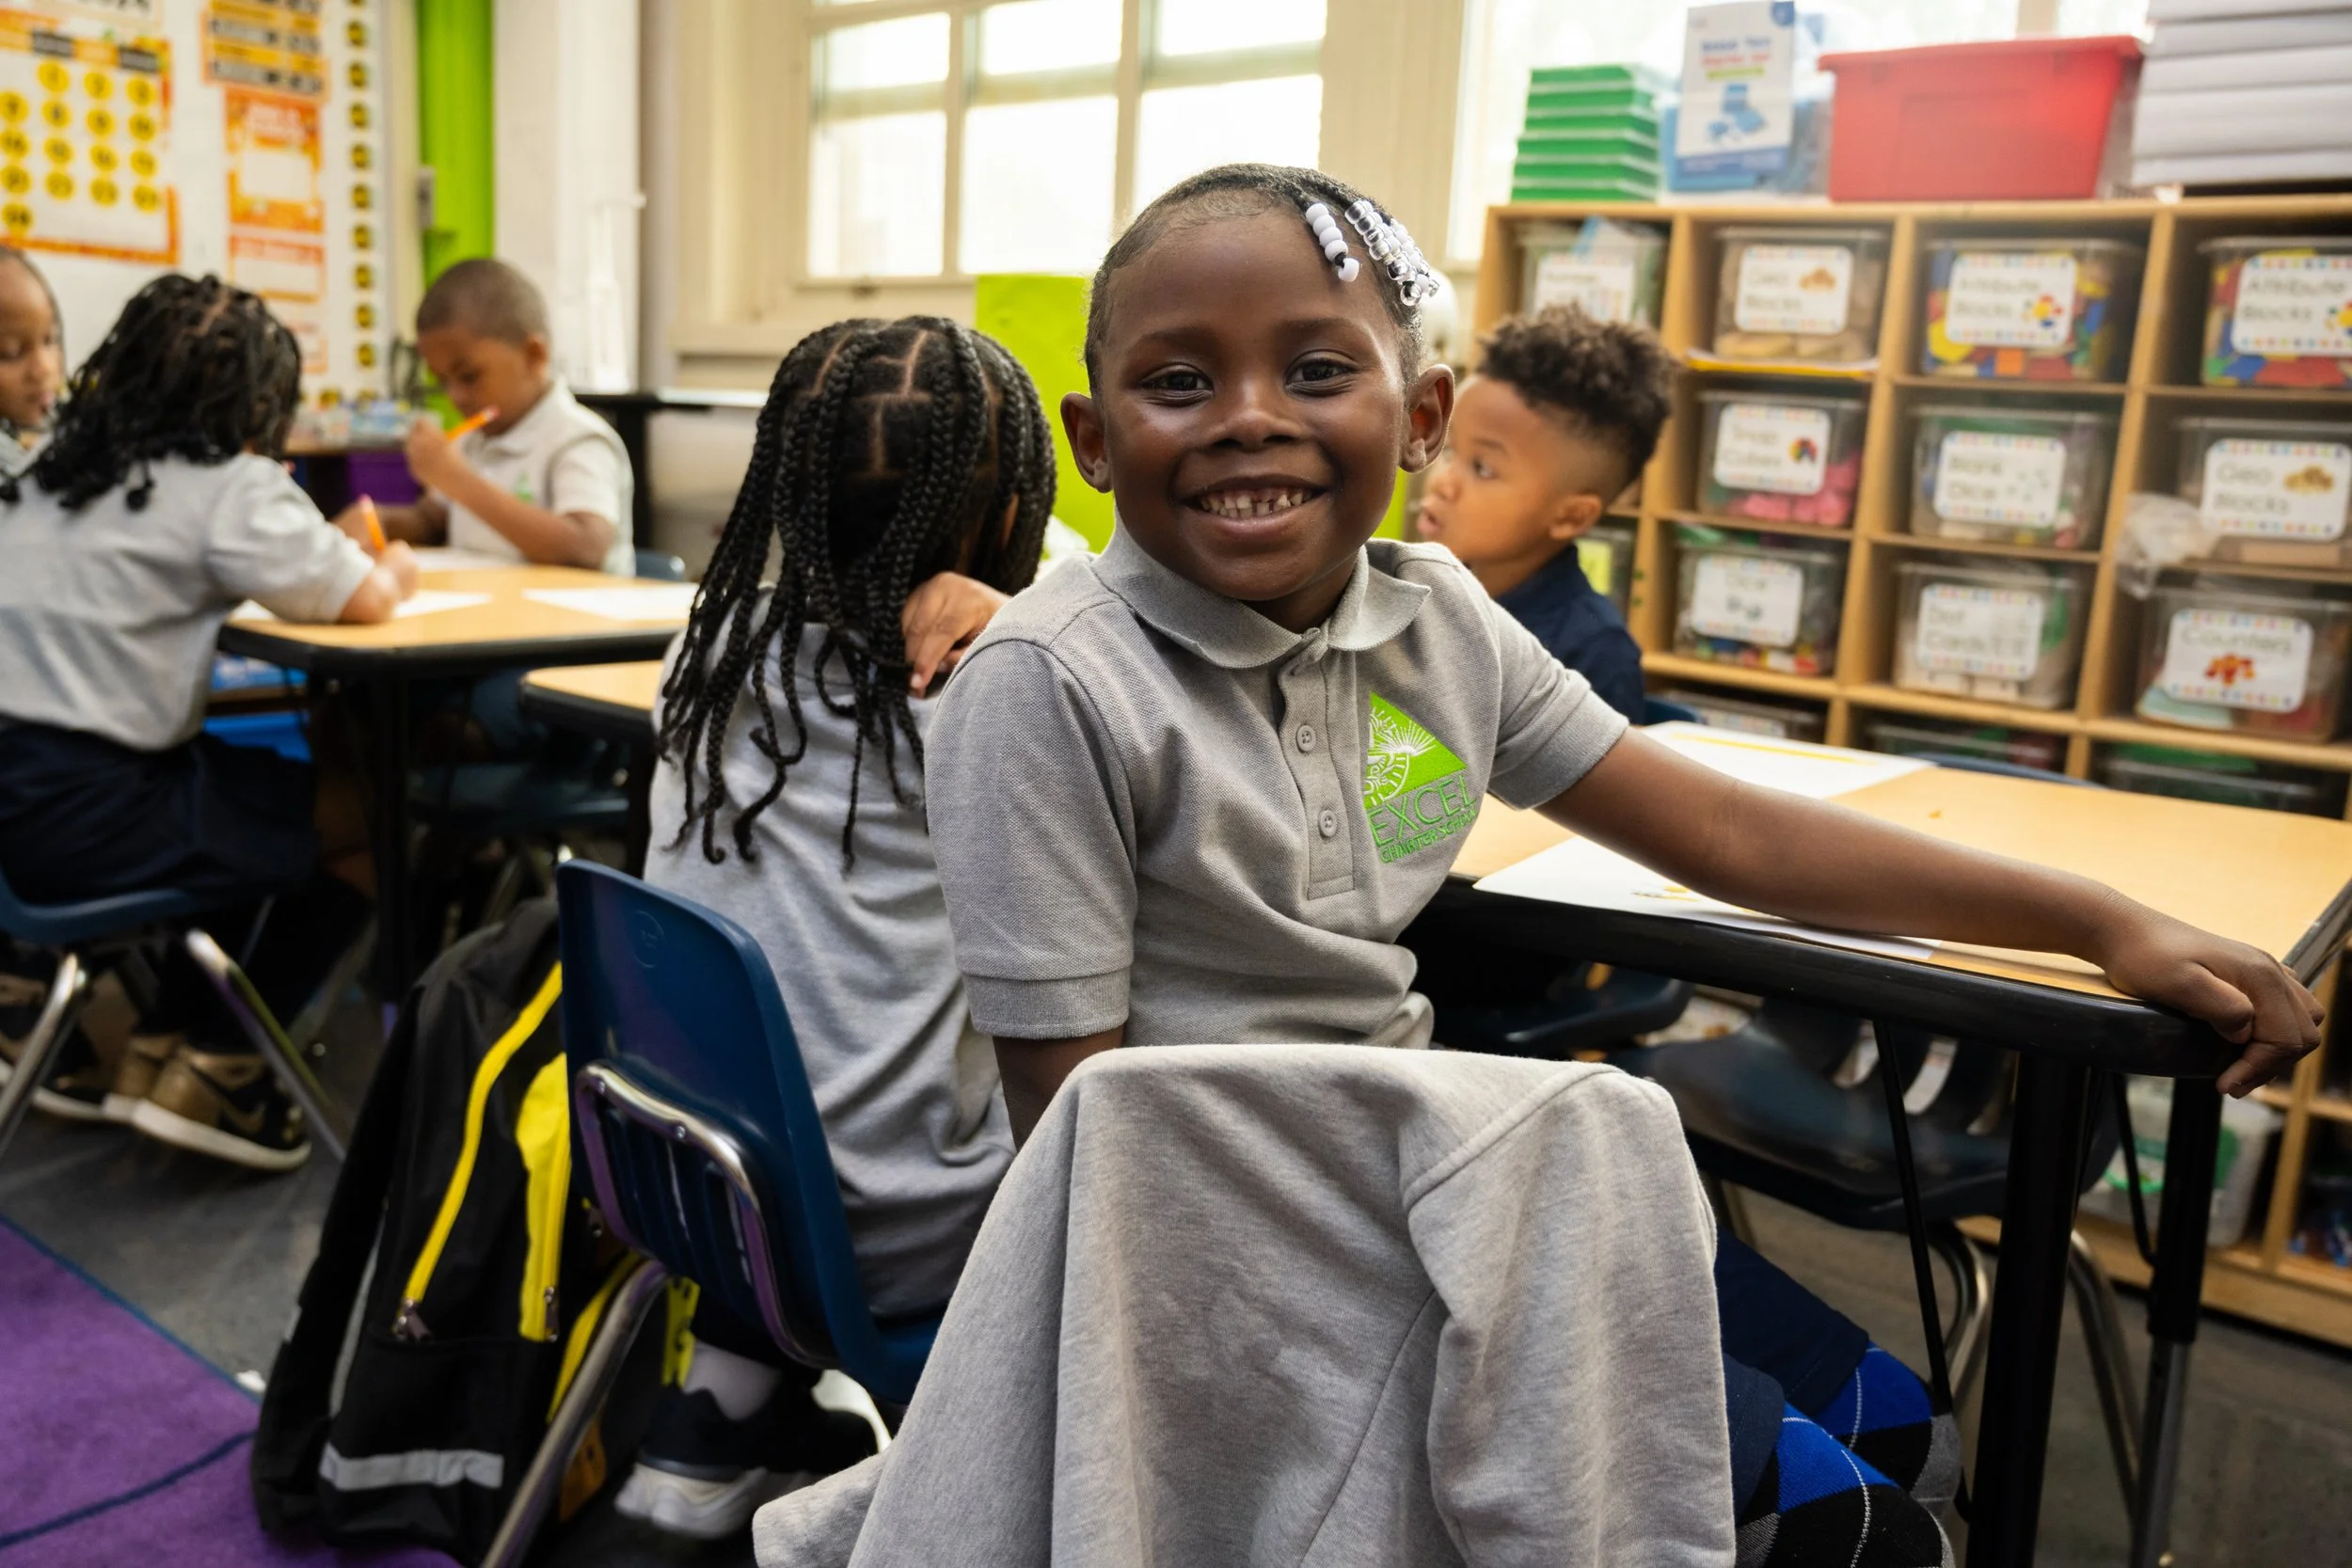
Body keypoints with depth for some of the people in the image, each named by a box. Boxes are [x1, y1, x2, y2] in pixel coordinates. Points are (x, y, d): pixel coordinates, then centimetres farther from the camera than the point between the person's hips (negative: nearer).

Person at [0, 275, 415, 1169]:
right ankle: (214, 1069, 12)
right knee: (371, 824, 3)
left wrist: (321, 546, 20)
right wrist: (394, 569, 12)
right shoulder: (230, 486, -8)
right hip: (86, 817, -9)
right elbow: (364, 600, -11)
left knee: (263, 804, 25)